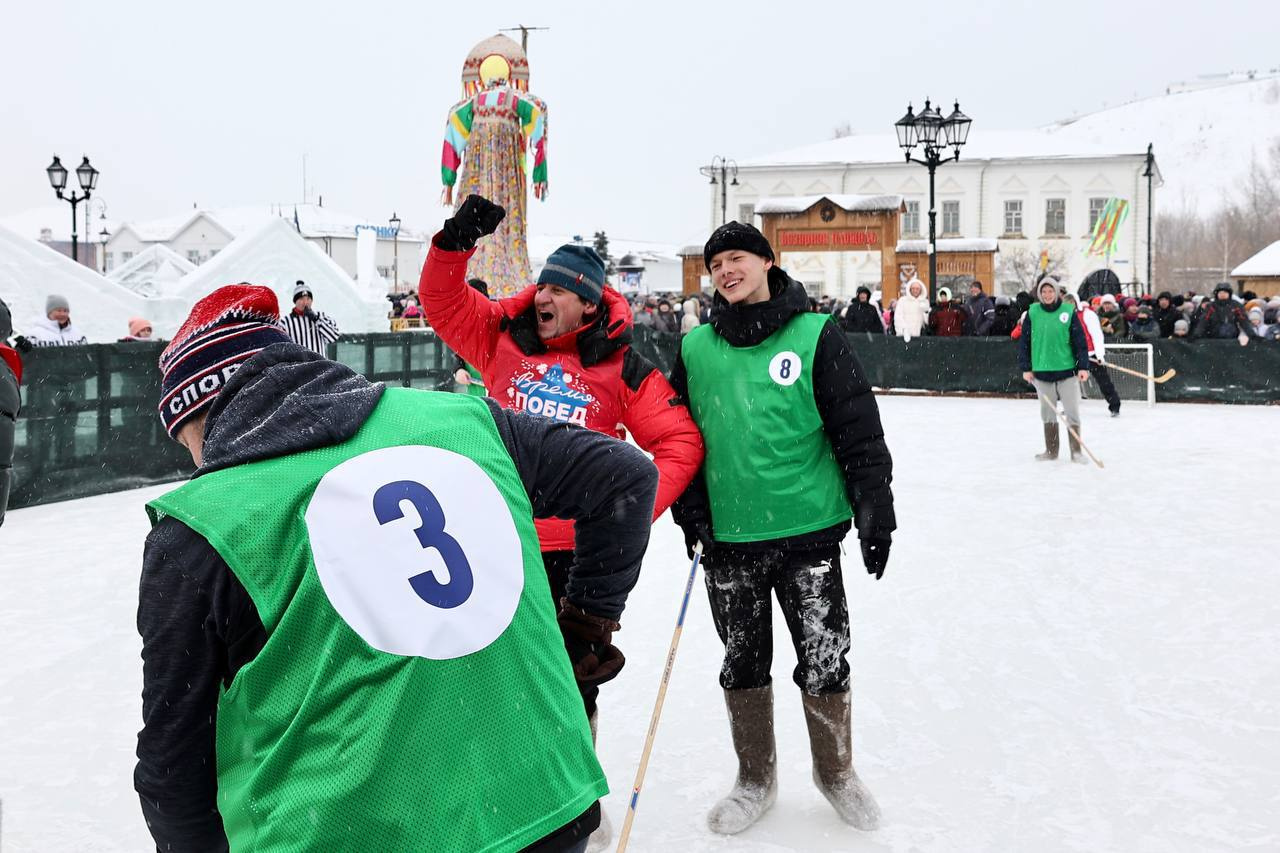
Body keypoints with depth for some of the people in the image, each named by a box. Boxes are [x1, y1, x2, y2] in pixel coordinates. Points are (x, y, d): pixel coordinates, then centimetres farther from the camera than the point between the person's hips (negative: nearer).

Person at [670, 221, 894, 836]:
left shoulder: (815, 335, -5)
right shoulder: (695, 348, 4)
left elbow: (859, 428, -5)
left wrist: (875, 509, -7)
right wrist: (690, 505, 3)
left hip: (808, 531, -2)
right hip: (727, 538, 3)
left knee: (824, 659, 6)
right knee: (743, 663, 13)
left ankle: (835, 771, 29)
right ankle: (755, 779, 31)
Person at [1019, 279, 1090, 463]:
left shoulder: (1068, 312, -2)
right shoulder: (1033, 313, 2)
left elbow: (1080, 340, -2)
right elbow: (1024, 342, 6)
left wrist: (1083, 366, -6)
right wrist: (1026, 368, 2)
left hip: (1067, 371, -2)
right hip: (1042, 371, 2)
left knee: (1072, 412, -1)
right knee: (1048, 412, 9)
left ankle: (1076, 451, 6)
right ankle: (1051, 450, 18)